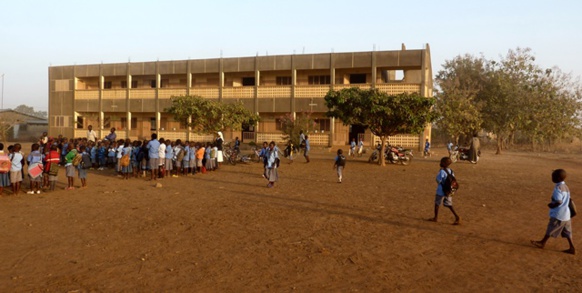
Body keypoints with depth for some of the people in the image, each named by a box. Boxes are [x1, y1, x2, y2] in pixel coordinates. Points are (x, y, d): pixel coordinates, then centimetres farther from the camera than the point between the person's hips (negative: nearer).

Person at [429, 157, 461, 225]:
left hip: (441, 191, -6)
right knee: (449, 205, 11)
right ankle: (457, 217, -1)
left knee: (437, 204, 11)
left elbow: (438, 180, -17)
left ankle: (436, 218, 21)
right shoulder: (451, 171, 4)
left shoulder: (442, 171, -19)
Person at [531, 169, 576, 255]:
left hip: (558, 214, -8)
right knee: (567, 231, 13)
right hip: (566, 214, 8)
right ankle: (572, 248, 14)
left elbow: (559, 202, -27)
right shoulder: (565, 187, 8)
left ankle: (542, 243, 21)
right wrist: (553, 203, 9)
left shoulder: (558, 188, -20)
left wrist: (551, 205, -9)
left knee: (550, 229, 7)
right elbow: (567, 200, 17)